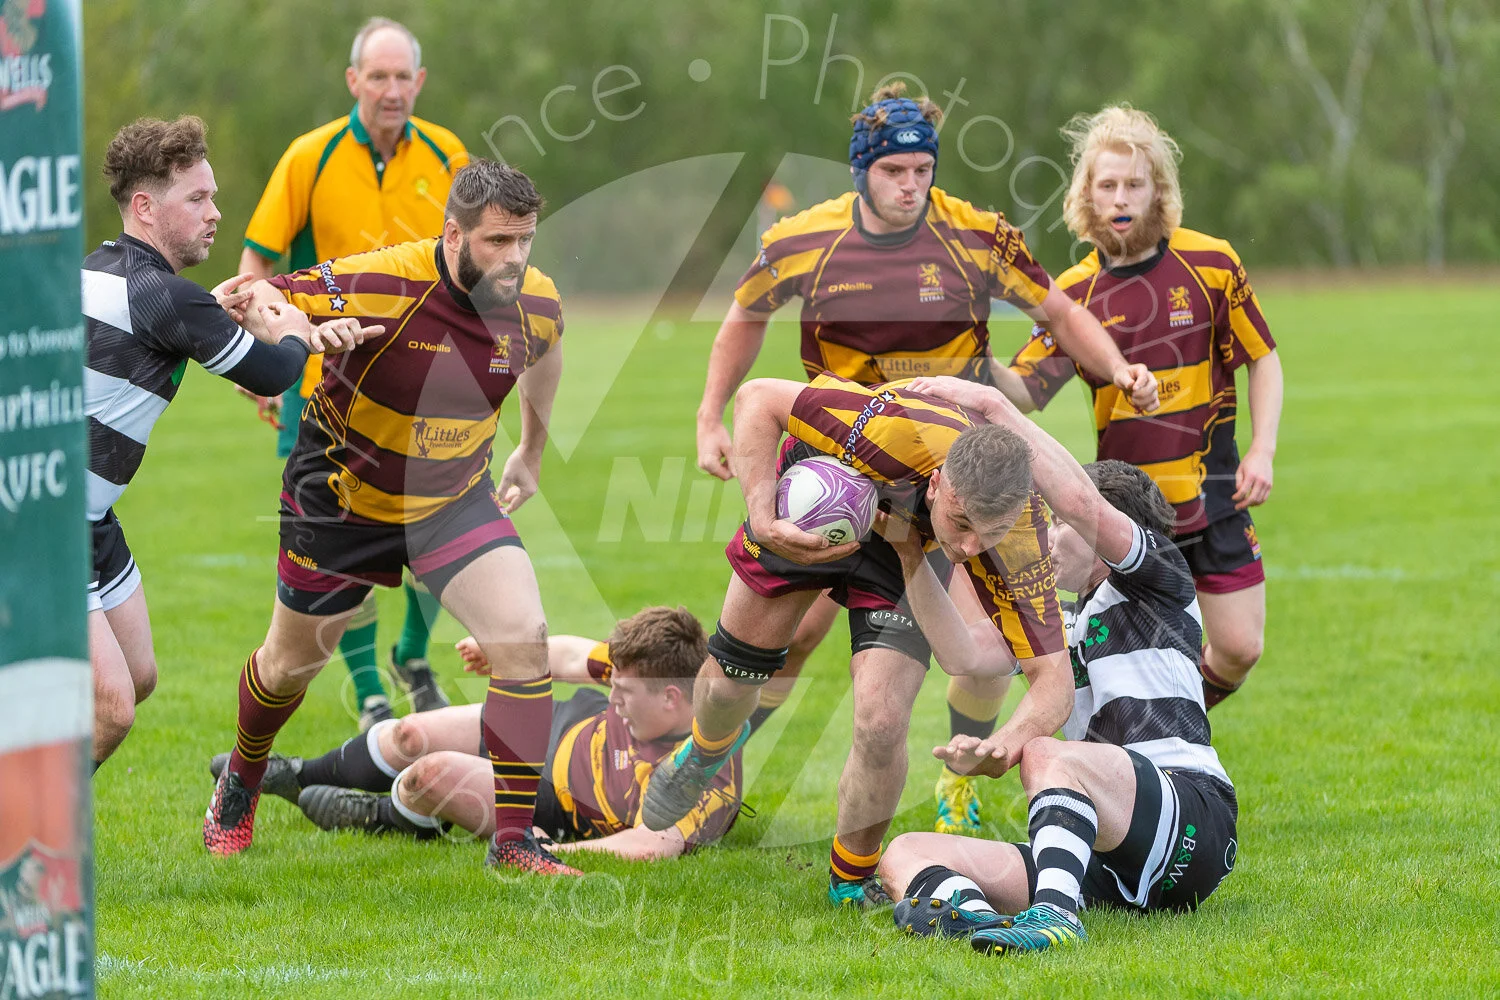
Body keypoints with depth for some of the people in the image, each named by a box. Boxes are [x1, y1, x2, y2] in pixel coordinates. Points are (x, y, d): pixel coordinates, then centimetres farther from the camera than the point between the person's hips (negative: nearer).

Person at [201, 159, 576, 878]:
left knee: (523, 636, -19)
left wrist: (531, 454, 24)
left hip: (456, 498, 3)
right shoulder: (380, 285, -30)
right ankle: (241, 782, 49)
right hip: (343, 496, -3)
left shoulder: (536, 304, -14)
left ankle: (514, 839, -11)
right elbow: (257, 298, -21)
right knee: (292, 660, 16)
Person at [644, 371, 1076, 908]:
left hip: (908, 552, 0)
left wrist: (1012, 738, -55)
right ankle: (708, 750, 52)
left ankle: (853, 882, 11)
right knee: (729, 678, 12)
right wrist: (763, 518, -42)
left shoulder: (1019, 533, -38)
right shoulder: (899, 431, -45)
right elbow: (758, 398, -32)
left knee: (881, 722, -18)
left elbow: (1052, 672, -34)